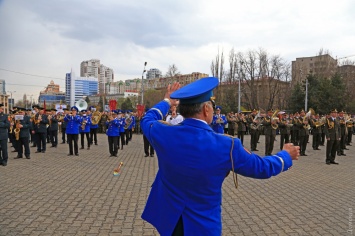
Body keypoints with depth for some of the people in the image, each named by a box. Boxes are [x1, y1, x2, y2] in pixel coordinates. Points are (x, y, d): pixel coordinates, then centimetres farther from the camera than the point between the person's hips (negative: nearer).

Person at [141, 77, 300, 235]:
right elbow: (262, 167, -7)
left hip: (167, 218, 3)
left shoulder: (163, 133, -18)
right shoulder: (227, 145, -24)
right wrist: (286, 155, 13)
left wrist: (167, 101, 22)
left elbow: (147, 120, 7)